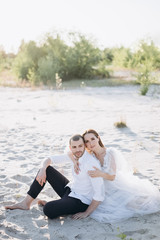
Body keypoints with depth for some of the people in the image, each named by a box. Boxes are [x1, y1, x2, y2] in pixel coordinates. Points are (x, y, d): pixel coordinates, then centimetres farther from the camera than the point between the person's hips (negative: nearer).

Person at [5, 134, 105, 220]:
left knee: (48, 210, -32)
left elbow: (100, 194, -28)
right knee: (46, 169, 3)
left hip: (81, 201, -8)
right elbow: (50, 159, 7)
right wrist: (43, 170, -14)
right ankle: (26, 203, 7)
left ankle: (50, 205, 6)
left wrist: (86, 213, -22)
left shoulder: (92, 163, -27)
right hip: (70, 190, 8)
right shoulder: (73, 155, -3)